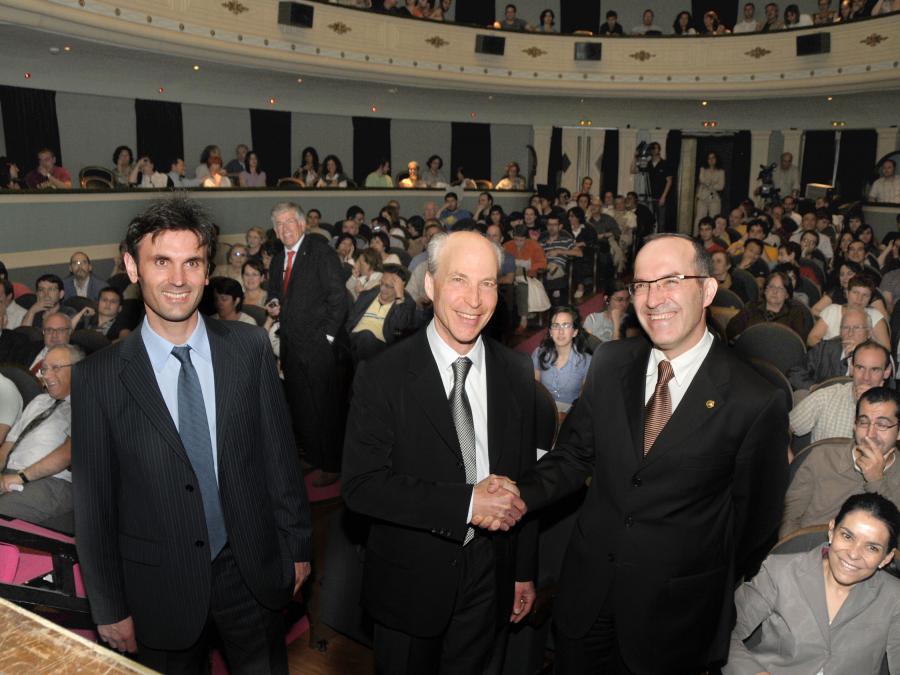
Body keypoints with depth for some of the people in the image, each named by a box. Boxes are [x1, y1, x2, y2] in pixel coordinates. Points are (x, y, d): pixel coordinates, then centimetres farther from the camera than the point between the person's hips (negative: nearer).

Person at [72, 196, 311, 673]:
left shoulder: (249, 348, -7)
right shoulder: (97, 377, -10)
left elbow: (279, 453, -1)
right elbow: (93, 504, -4)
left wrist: (296, 547, 3)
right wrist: (109, 610, 0)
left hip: (253, 573, 1)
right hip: (160, 588, -1)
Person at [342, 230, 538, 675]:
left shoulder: (517, 373, -2)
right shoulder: (381, 376, -15)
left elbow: (522, 478, 5)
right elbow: (360, 485, -19)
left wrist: (525, 572, 10)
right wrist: (467, 501, -25)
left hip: (488, 578, 3)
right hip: (409, 581, -2)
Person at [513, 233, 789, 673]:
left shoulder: (756, 403, -16)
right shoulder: (609, 363, -4)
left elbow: (755, 521, -5)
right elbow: (574, 456, 2)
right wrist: (521, 495, -17)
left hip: (673, 616, -3)